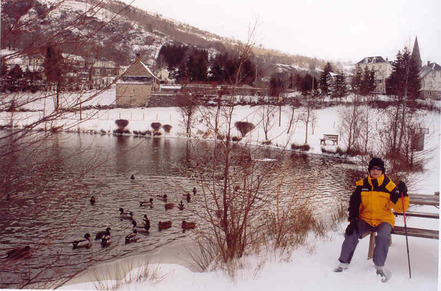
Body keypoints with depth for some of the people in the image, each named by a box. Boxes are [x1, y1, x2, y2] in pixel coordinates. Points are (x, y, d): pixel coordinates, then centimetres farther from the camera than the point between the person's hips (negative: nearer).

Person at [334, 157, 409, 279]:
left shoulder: (389, 186, -4)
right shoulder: (362, 185, 1)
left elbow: (399, 207, -6)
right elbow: (354, 204, 5)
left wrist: (403, 194, -24)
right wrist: (352, 220, -8)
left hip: (384, 220, -2)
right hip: (365, 219, 2)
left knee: (383, 236, -32)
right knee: (351, 233, -21)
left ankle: (379, 267, -11)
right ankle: (344, 263, -3)